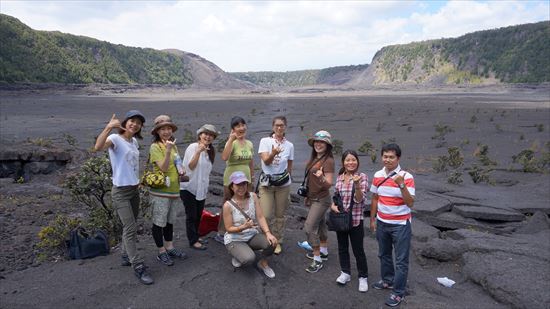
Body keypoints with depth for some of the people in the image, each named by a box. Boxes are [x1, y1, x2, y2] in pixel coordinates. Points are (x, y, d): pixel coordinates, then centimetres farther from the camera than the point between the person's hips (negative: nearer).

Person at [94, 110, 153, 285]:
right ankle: (138, 267, -2)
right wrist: (108, 127, -41)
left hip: (134, 190, 8)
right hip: (121, 191, -8)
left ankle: (126, 257, 33)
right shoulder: (115, 138, -14)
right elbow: (98, 147, -37)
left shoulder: (134, 141, 9)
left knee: (130, 228, 17)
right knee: (130, 229, -9)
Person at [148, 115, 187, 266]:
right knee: (159, 222, 5)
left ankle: (169, 247, 32)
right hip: (160, 191, -7)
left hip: (174, 190, 7)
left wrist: (180, 172, 4)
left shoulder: (173, 145, 9)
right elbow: (163, 167, -22)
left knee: (170, 221, 18)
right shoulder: (155, 147, -13)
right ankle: (161, 252, 17)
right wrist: (168, 150, -33)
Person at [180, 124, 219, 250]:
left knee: (198, 214, 15)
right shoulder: (193, 147, -15)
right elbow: (191, 166, -22)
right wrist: (198, 152, -33)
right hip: (189, 187, -7)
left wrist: (206, 183, 15)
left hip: (201, 188, 7)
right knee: (191, 215, 2)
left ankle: (195, 236, 31)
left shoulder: (210, 151, 8)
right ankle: (193, 241, 12)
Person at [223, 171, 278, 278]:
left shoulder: (253, 197, -7)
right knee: (249, 258, -30)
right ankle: (237, 255, 8)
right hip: (234, 239, -4)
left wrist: (268, 233, -27)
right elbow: (229, 229, -14)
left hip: (252, 235, 4)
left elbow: (260, 217, -11)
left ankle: (263, 263, 7)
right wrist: (243, 227, -34)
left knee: (271, 242, -24)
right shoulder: (228, 205, -19)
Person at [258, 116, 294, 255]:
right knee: (266, 215, -7)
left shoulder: (289, 145, 3)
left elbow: (289, 167, 12)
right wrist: (273, 153, -34)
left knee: (280, 215, 7)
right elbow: (266, 161, -15)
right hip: (266, 182, -2)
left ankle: (277, 242, 25)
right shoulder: (265, 141, -4)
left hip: (283, 183, 2)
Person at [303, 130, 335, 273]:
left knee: (309, 227, -11)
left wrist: (321, 178, -43)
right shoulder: (314, 158, 5)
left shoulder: (328, 161, -19)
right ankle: (323, 252, 34)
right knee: (320, 225, 19)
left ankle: (317, 260, -1)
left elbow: (329, 184, -22)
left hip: (321, 199, -9)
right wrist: (308, 196, 19)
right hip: (313, 198, 9)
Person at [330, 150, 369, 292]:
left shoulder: (362, 177, -11)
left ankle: (363, 277, 23)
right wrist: (333, 205, -5)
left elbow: (360, 200, -17)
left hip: (355, 220, -4)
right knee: (342, 247, 16)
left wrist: (357, 184, -32)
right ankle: (345, 273, 34)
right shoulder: (339, 177, 3)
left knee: (358, 250, 6)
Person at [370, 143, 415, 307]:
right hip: (382, 223, 6)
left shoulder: (406, 177, -17)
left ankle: (398, 293, 17)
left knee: (401, 260, 5)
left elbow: (410, 203, -22)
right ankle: (387, 280, 41)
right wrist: (372, 219, 12)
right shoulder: (378, 176, -1)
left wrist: (401, 185, -34)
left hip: (400, 224, -5)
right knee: (384, 254, 21)